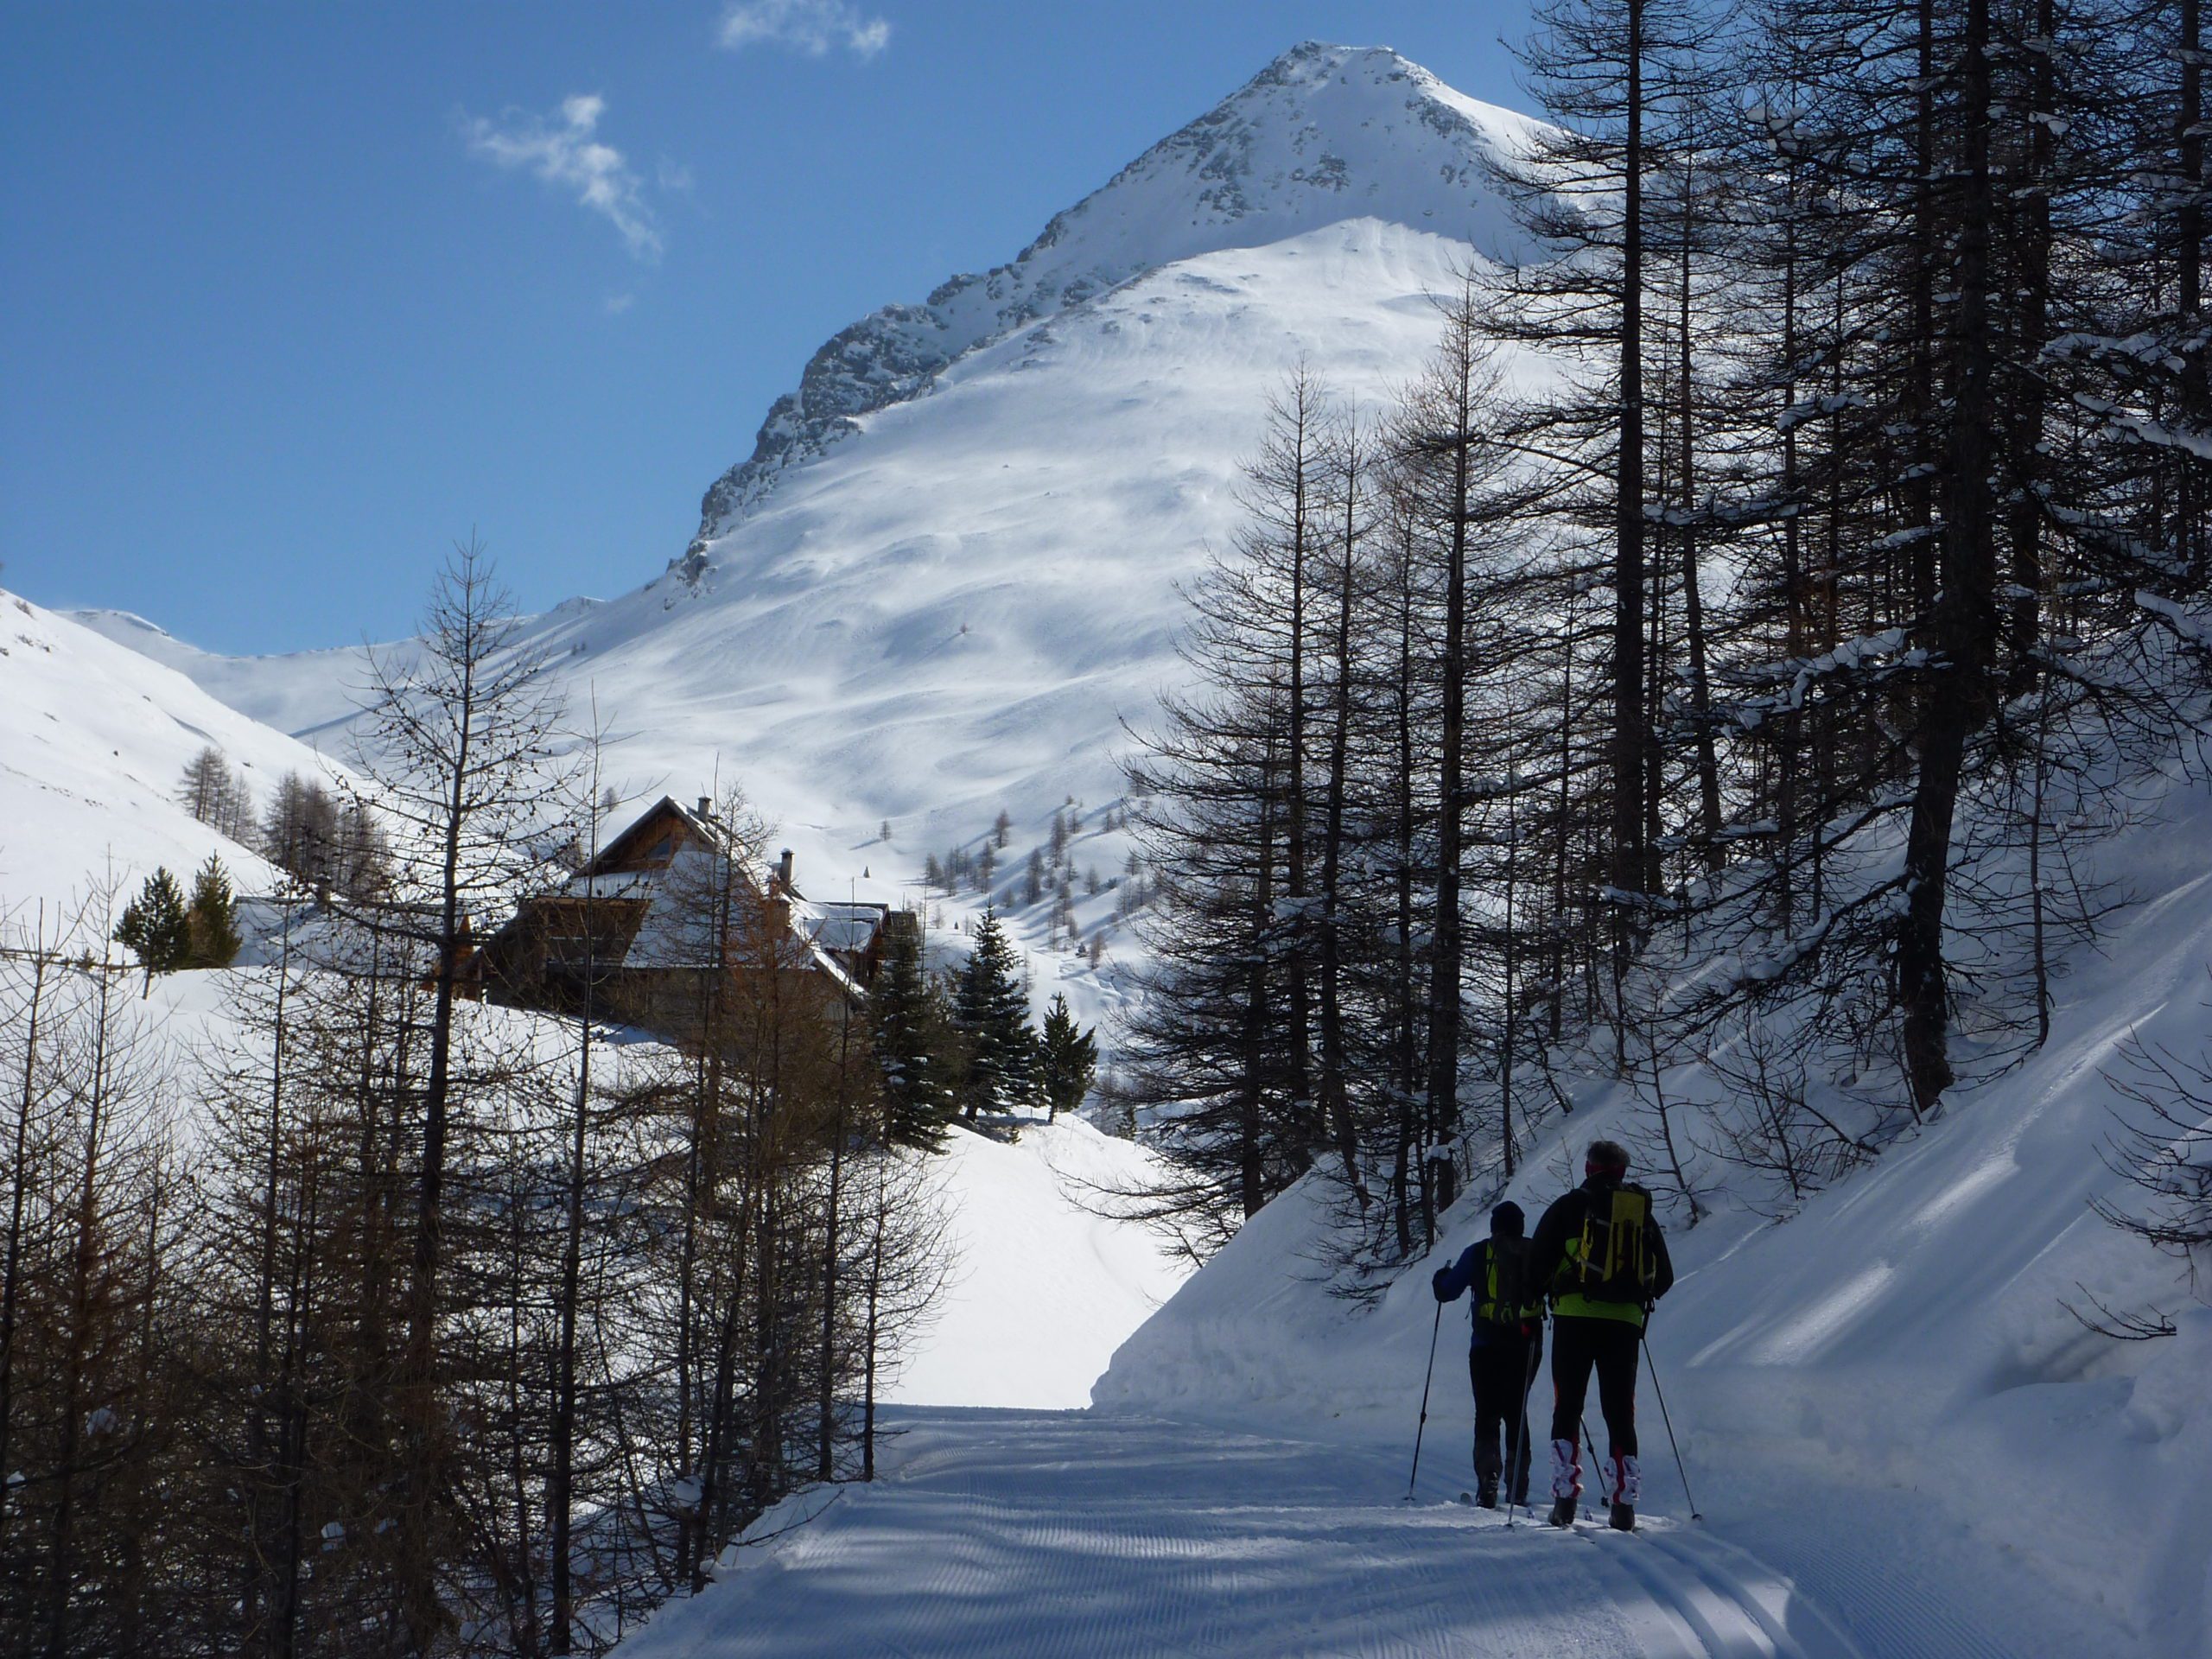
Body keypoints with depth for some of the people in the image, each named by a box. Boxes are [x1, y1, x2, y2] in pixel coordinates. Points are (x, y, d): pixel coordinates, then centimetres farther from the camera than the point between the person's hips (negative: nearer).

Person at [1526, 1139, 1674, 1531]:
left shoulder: (1570, 1207, 4)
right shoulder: (1643, 1213, 14)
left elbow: (1537, 1262, 0)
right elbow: (1664, 1278, 17)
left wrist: (1542, 1290, 19)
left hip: (1575, 1318, -2)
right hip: (1625, 1322, 2)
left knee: (1567, 1408, 4)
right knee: (1621, 1414, 7)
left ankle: (1565, 1497, -5)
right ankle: (1625, 1503, -1)